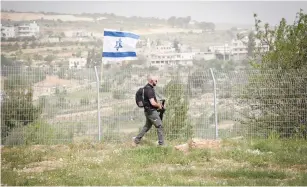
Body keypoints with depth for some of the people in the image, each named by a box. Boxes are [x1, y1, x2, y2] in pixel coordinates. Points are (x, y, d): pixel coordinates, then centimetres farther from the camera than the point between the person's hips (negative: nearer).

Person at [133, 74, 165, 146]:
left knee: (147, 126, 20)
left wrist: (158, 103, 10)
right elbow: (153, 103, -26)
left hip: (149, 111, 10)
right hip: (151, 111, -10)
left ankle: (137, 139, 24)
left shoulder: (148, 88, 10)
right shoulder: (149, 89, -22)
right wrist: (159, 105, -6)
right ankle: (161, 143, 2)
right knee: (159, 126, -3)